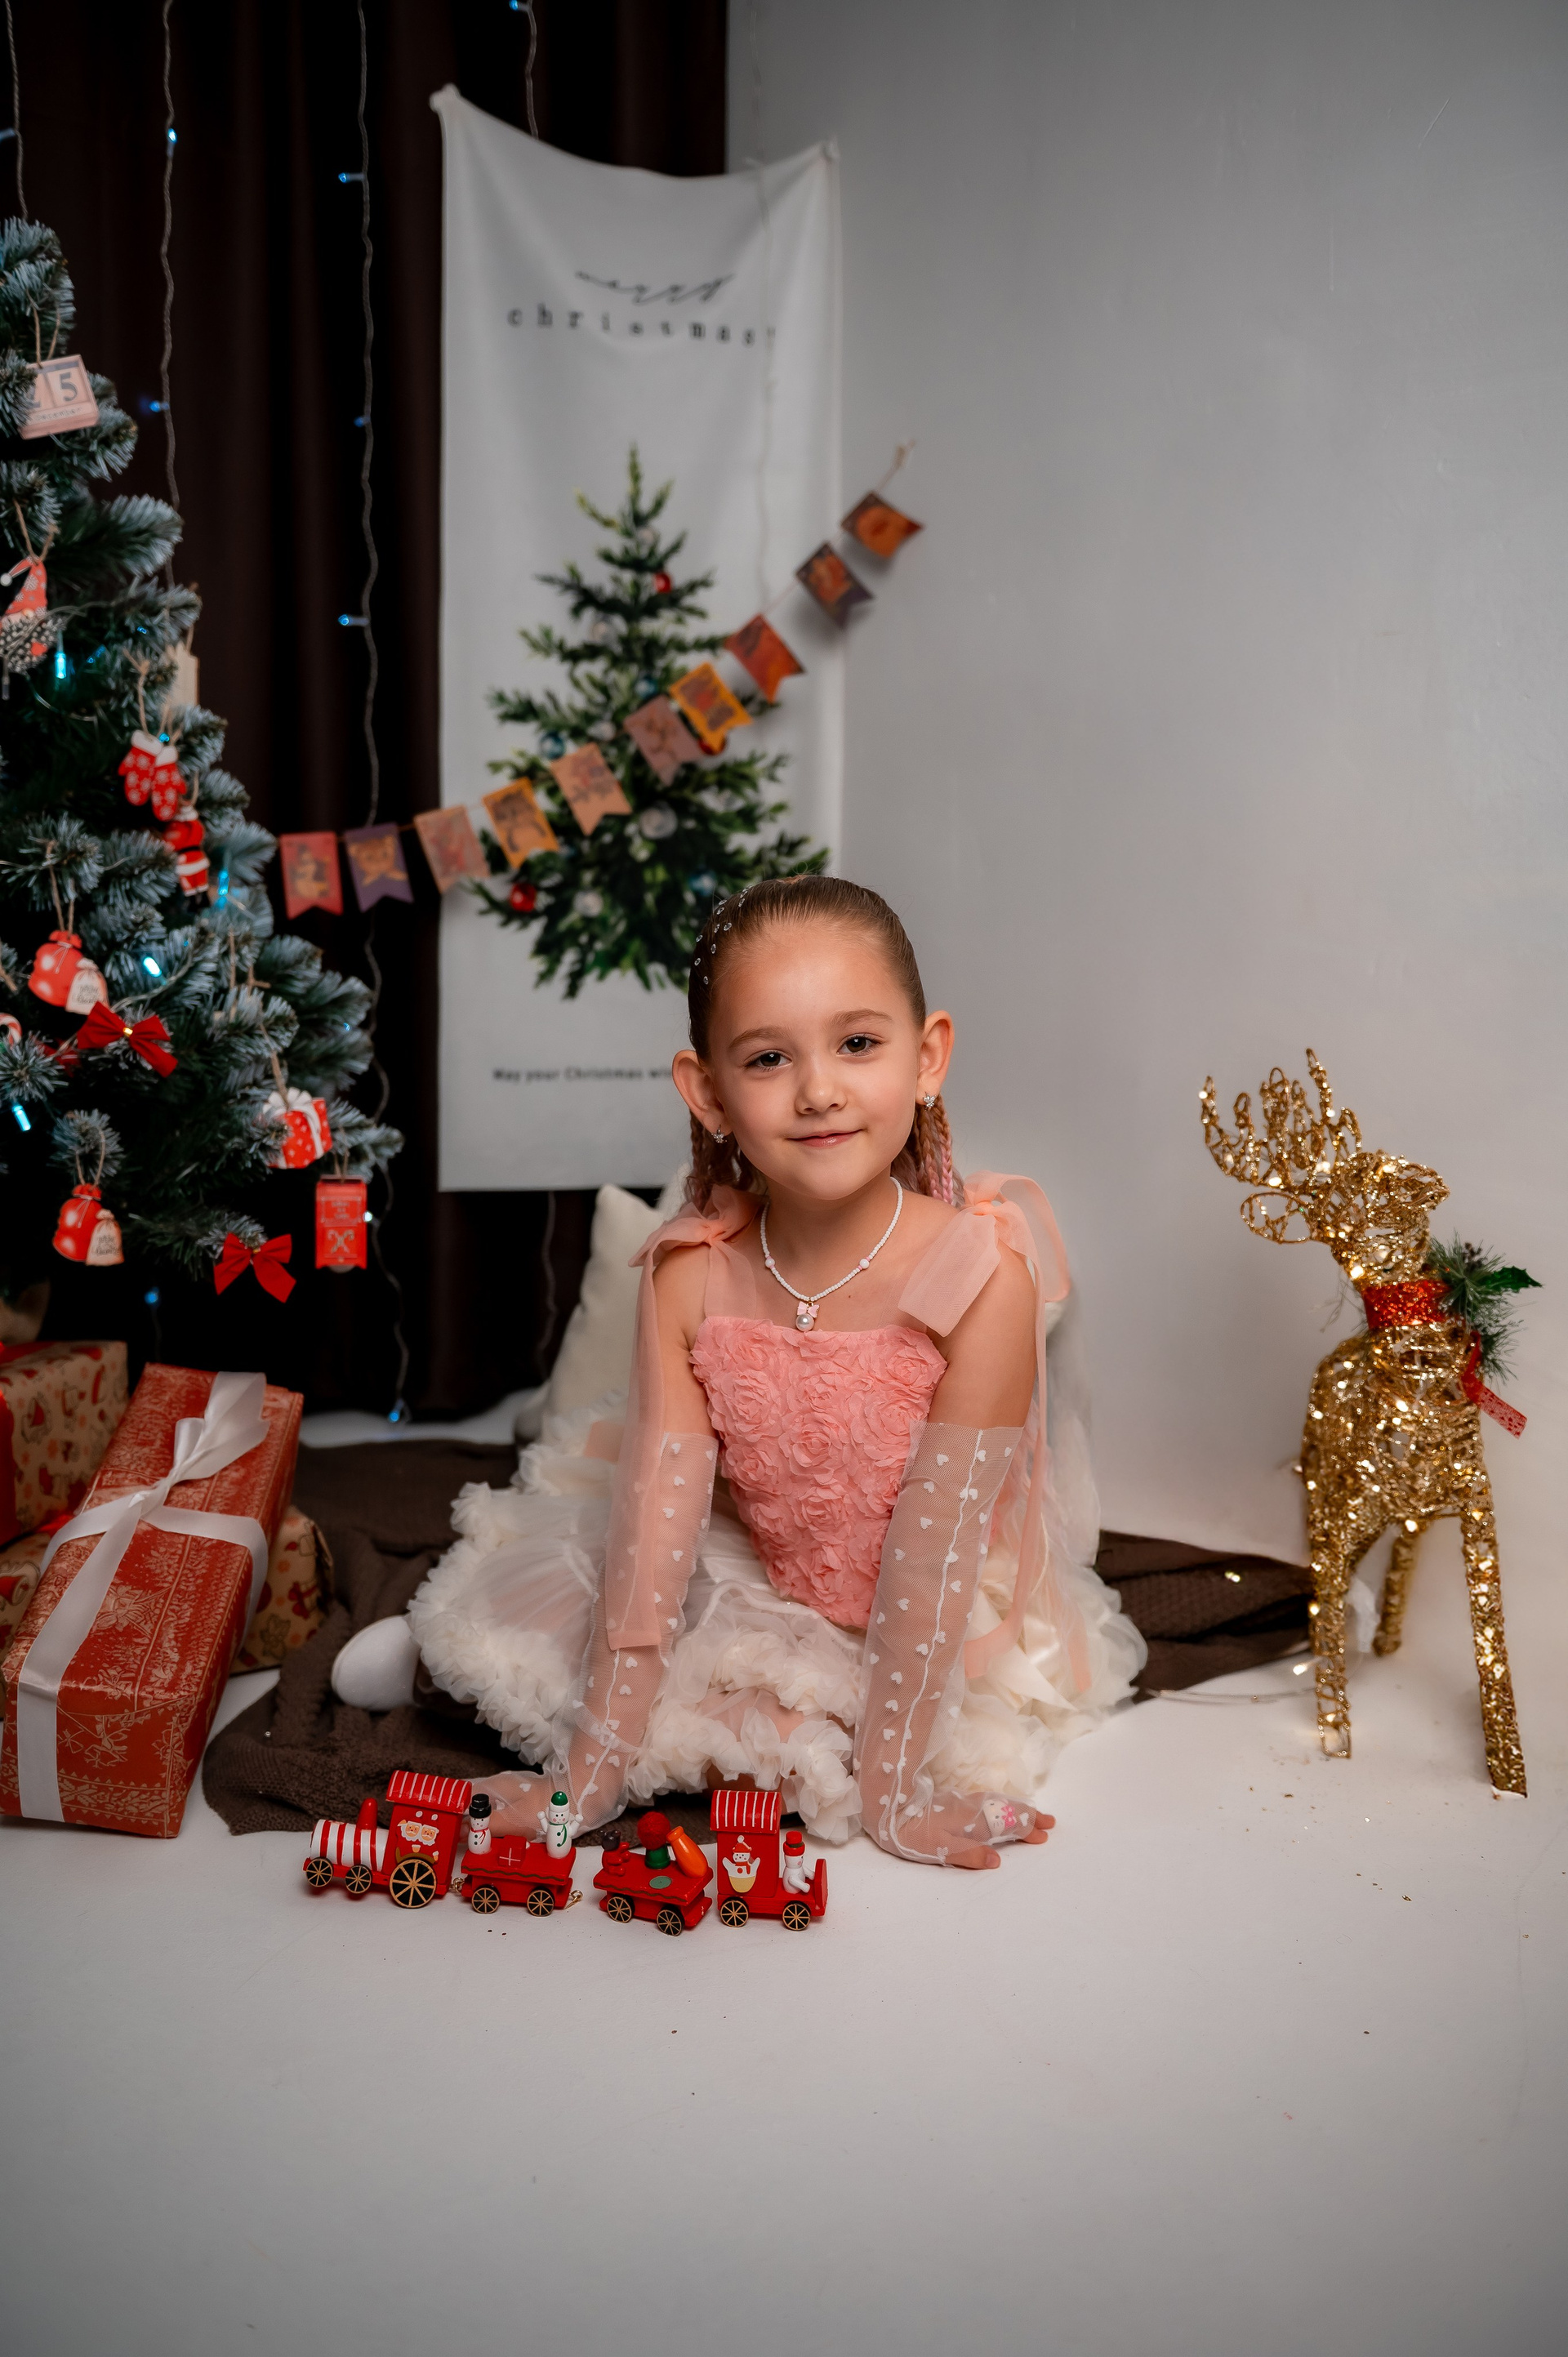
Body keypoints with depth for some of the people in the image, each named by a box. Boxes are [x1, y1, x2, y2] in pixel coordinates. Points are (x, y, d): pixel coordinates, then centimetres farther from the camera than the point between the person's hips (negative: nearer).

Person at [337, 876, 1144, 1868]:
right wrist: (589, 1778, -18)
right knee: (501, 1619, -5)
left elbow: (933, 1553, -25)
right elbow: (653, 1525, -18)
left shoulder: (980, 1276, -29)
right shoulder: (689, 1277, -18)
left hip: (945, 1649, -2)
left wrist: (888, 1792, -21)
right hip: (752, 1591, 2)